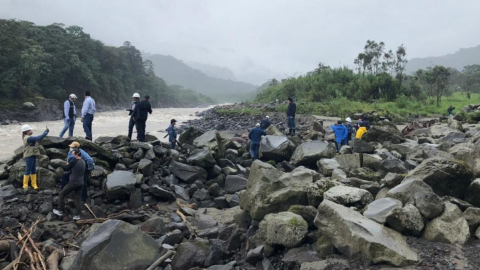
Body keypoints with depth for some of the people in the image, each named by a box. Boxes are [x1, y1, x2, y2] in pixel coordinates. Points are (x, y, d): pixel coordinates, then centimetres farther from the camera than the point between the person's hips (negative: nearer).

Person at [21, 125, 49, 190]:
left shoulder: (29, 138, 14)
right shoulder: (27, 138, -18)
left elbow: (37, 138, 13)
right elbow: (38, 138, -26)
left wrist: (44, 133, 4)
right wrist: (46, 132, -20)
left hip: (33, 156, 10)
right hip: (29, 156, -10)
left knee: (33, 170, 12)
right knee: (28, 170, -1)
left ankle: (34, 184, 18)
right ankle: (25, 185, 9)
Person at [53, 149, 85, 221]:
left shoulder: (74, 161, -15)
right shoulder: (83, 162, 8)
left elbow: (67, 168, -4)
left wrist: (67, 164, 16)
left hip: (73, 183, -7)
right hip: (81, 183, 7)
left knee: (61, 194, 10)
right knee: (77, 199, 9)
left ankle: (60, 211, 16)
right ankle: (77, 215, 6)